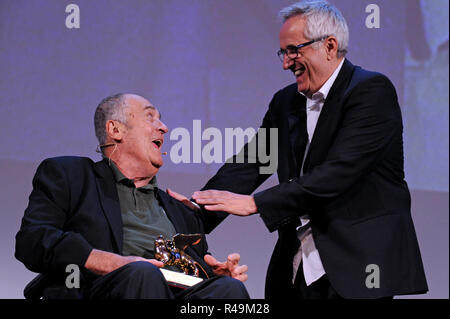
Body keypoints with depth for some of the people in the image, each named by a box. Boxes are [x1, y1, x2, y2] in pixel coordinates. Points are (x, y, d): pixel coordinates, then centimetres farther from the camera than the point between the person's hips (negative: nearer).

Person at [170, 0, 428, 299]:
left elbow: (338, 172, -21)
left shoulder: (373, 90, -10)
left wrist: (254, 203, -23)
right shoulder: (286, 101, 14)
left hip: (355, 265, -6)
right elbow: (249, 163, 8)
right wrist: (197, 209, -10)